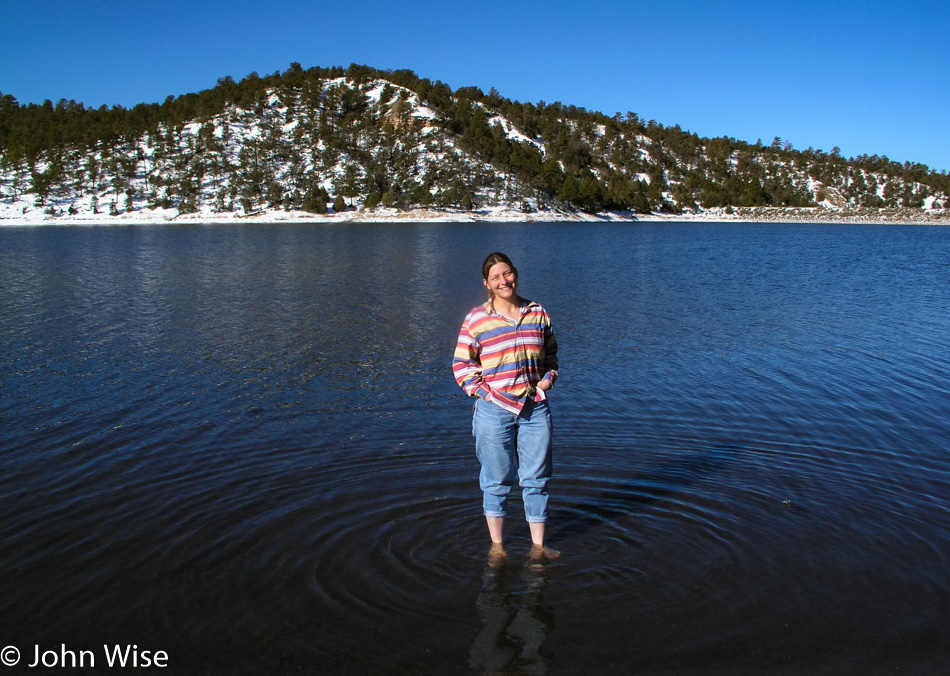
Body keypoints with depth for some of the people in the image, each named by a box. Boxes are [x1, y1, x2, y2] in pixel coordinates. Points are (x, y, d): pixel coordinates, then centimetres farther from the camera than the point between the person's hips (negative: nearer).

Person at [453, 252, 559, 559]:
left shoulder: (538, 313, 6)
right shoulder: (476, 319, -4)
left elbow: (550, 354, 18)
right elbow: (461, 364, 2)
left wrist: (548, 378, 3)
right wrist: (482, 392, -6)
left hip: (535, 408, 3)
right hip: (495, 410, -2)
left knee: (536, 479, 10)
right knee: (496, 482, 9)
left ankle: (538, 545, 25)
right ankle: (497, 544, 26)